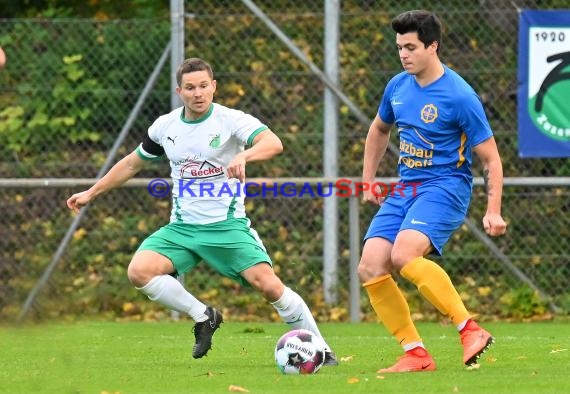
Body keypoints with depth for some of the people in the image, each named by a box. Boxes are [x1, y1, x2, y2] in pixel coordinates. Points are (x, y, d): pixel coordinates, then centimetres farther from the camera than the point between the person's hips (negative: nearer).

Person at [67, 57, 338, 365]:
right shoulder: (166, 126, 4)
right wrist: (91, 193, 23)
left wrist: (244, 155, -48)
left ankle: (320, 349, -3)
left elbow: (273, 143, -28)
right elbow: (132, 163, 21)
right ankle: (204, 316, -1)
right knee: (139, 271, -21)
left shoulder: (230, 120, -10)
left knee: (268, 284, -20)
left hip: (227, 225, -4)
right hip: (182, 227, 4)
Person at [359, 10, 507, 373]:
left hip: (445, 186, -7)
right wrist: (368, 180, 24)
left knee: (404, 255, -32)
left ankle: (471, 330, -24)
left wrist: (493, 211, -17)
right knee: (370, 268, -10)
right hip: (404, 189, 7)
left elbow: (490, 158, -9)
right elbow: (380, 129, 29)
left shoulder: (459, 96, -13)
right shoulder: (398, 86, 7)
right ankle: (416, 355, -2)